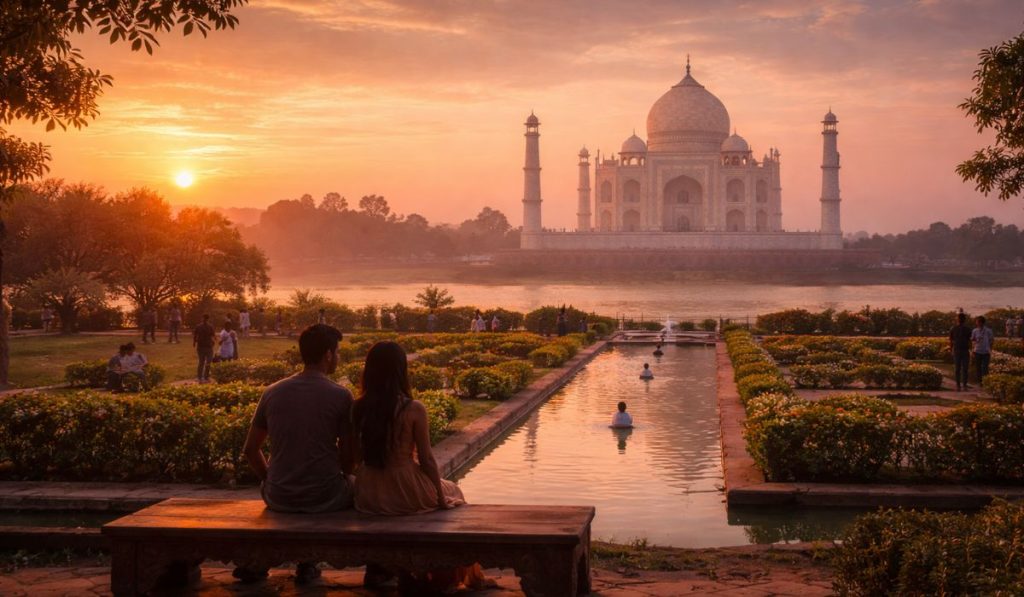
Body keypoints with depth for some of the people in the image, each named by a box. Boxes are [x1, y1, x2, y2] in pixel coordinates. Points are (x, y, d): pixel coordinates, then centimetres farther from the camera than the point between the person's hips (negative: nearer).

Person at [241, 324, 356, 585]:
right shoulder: (340, 396, -8)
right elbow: (349, 458, -4)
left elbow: (250, 450, 8)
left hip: (279, 497, 4)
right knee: (357, 484, 28)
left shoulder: (272, 393, 2)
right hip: (327, 498, -4)